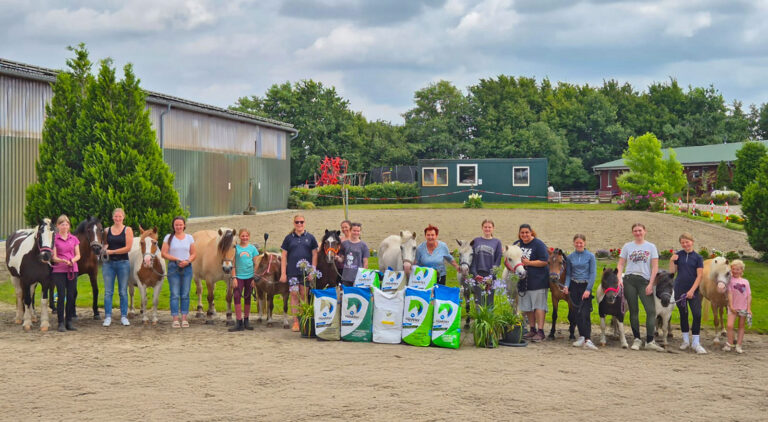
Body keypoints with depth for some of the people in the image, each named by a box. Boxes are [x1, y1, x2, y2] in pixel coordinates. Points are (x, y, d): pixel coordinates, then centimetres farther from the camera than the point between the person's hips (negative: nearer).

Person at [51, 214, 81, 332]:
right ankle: (61, 323, -1)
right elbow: (54, 257, -5)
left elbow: (78, 255, 8)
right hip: (59, 270, -3)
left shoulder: (74, 239, 9)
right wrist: (62, 261, -25)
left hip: (72, 270, 3)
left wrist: (73, 260, -13)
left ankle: (69, 321, 12)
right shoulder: (54, 239, -1)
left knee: (71, 296, 3)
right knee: (61, 296, -6)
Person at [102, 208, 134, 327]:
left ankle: (124, 316, 10)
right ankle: (108, 317, 5)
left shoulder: (127, 230, 0)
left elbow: (128, 247, -8)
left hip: (123, 263, -2)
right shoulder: (107, 230, 9)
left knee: (123, 291, 4)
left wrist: (112, 251, -12)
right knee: (108, 291, 1)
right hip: (108, 263, 2)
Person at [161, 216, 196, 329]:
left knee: (185, 294, 5)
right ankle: (175, 319, 0)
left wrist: (188, 261, -12)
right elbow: (163, 253, -3)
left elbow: (194, 254, 9)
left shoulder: (189, 238, 8)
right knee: (175, 294, -3)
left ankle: (184, 318, 11)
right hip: (173, 267, -2)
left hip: (187, 268, 2)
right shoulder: (169, 237, 2)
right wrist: (176, 259, -15)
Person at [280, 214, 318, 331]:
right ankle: (295, 322, 6)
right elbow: (283, 256, 5)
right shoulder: (289, 238, 5)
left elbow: (314, 255, 5)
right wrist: (283, 273, -1)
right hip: (292, 272, 0)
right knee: (294, 295, 1)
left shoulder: (310, 238, 6)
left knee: (305, 295, 3)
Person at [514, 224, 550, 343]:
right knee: (527, 306, 11)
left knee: (538, 306, -7)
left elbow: (544, 261, -14)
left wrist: (529, 262, -20)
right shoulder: (517, 244, 10)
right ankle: (532, 329, 21)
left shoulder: (538, 244, -9)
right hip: (523, 281, 7)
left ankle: (540, 331, -6)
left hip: (537, 281, -7)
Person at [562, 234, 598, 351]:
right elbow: (568, 274, 10)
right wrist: (566, 286, -8)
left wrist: (588, 289, -13)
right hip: (574, 286, 3)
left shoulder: (590, 256, -2)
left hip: (586, 286, -3)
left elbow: (593, 273, -5)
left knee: (585, 313, -12)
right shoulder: (570, 257, 7)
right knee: (577, 312, 5)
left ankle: (588, 339, -18)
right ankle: (581, 336, 17)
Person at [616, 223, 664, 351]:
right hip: (629, 280, 1)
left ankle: (649, 341, -8)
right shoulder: (627, 246, 10)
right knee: (633, 311, 5)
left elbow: (655, 267, 3)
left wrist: (651, 284, -6)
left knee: (651, 310, -10)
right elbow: (620, 264, 9)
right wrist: (620, 278, -7)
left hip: (645, 281, -1)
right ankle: (637, 339, 12)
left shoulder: (651, 247, 7)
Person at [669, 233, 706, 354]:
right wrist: (671, 261, -11)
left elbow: (699, 276, -4)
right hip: (680, 289, 2)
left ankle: (696, 343, 0)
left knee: (697, 314, -9)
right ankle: (686, 340, 24)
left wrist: (692, 290, -12)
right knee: (683, 314, 11)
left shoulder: (698, 257, -1)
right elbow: (672, 271, 5)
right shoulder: (678, 255, 4)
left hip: (693, 290, -2)